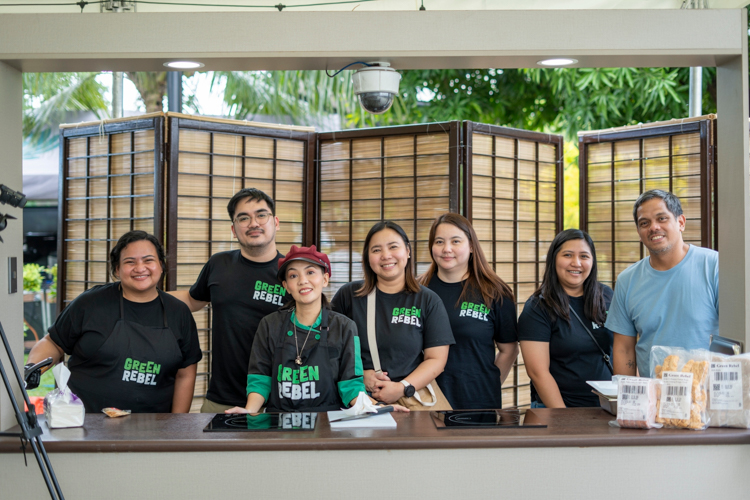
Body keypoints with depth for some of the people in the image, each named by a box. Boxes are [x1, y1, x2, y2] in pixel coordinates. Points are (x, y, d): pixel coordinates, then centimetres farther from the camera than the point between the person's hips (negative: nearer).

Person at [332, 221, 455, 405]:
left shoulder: (428, 301, 8)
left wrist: (403, 388, -9)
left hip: (412, 397, 1)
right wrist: (359, 376, -5)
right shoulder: (348, 295, 10)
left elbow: (436, 359, 4)